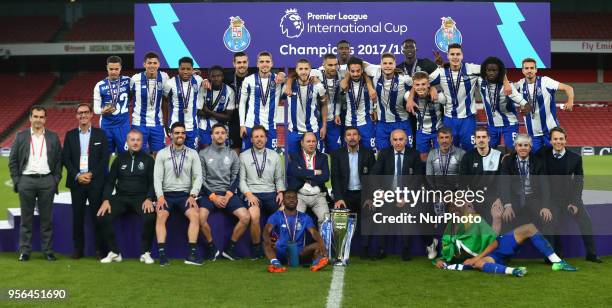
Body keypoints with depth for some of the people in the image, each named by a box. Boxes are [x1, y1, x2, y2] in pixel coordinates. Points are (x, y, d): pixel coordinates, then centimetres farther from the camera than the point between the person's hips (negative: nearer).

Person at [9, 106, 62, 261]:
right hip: (26, 180, 0)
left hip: (47, 181, 0)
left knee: (47, 218, 3)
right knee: (26, 218, 4)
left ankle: (48, 251, 9)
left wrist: (56, 180, 0)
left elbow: (59, 160, 7)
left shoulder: (53, 137, 7)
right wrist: (16, 180, -1)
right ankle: (24, 251, 10)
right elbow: (12, 160, 6)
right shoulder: (21, 136, 6)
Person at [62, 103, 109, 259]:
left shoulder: (100, 134, 6)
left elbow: (105, 158, 0)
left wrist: (91, 175, -9)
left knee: (97, 216, -1)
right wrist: (77, 176, -8)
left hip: (96, 181, -2)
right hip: (76, 181, 2)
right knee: (77, 216, 4)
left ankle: (101, 249, 5)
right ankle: (78, 249, 11)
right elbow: (65, 158, 5)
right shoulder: (70, 135, 10)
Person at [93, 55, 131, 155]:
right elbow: (96, 108, -2)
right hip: (106, 126, 0)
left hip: (123, 125, 0)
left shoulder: (127, 81, 0)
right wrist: (104, 111, -22)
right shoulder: (100, 86, -1)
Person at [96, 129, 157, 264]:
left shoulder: (148, 159, 7)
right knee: (103, 217, -22)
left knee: (150, 218, -32)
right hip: (121, 197, 2)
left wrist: (149, 199, -15)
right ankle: (114, 253, -7)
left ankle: (145, 253, -12)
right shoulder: (120, 159, 12)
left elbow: (153, 182, 3)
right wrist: (106, 200, -5)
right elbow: (110, 181, 10)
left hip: (141, 198, -2)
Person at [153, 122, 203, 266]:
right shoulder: (162, 153, 7)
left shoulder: (192, 153, 8)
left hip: (185, 194, 1)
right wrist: (160, 196, -14)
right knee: (161, 216, -29)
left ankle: (193, 253, -24)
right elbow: (157, 177, 0)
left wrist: (193, 195, -11)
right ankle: (162, 253, -29)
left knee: (195, 215, -27)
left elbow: (198, 176, 2)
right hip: (167, 194, 0)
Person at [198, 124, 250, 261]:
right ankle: (211, 247, -6)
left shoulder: (232, 154, 10)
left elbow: (236, 178, 7)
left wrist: (228, 195, -9)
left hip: (228, 193, 2)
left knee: (245, 217, -19)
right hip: (209, 193, -2)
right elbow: (201, 179, -1)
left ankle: (230, 247, 1)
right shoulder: (203, 154, 2)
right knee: (201, 217, -31)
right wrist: (213, 196, -12)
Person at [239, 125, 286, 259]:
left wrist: (280, 192, -3)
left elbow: (279, 178, 15)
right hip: (252, 194, -2)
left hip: (271, 194, 3)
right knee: (254, 217, -33)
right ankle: (256, 249, -13)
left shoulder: (275, 156, 15)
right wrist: (248, 194, -10)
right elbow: (242, 179, 6)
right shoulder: (244, 156, 9)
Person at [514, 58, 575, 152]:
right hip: (533, 133, 3)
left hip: (550, 130, -3)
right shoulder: (520, 85, 0)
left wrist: (570, 101, -32)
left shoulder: (545, 81, -11)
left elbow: (568, 88, -14)